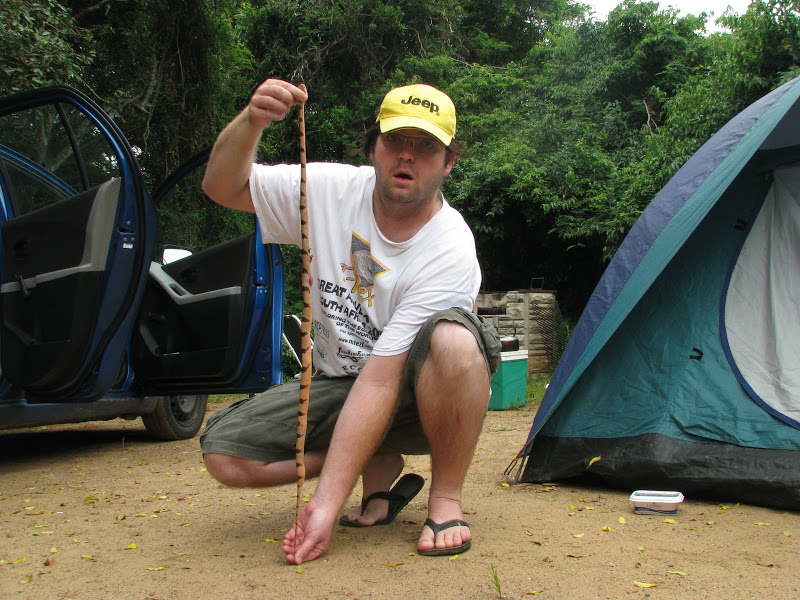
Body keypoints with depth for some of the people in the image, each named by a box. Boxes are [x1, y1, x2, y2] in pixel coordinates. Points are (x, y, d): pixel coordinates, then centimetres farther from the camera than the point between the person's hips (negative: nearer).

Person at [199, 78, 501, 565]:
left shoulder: (450, 251, -26)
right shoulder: (333, 190, -11)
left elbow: (381, 378, -32)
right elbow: (223, 188, -5)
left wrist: (328, 501, -33)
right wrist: (250, 123, -28)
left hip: (415, 395, -4)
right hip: (337, 382, 5)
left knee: (453, 339, -39)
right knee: (224, 453, -15)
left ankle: (446, 501, -16)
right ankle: (380, 467, 5)